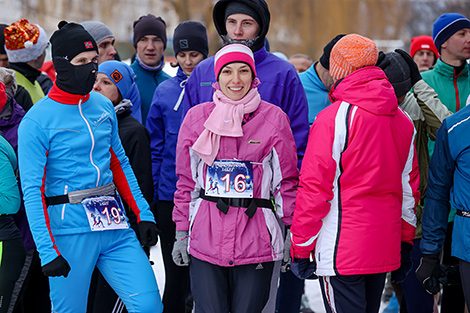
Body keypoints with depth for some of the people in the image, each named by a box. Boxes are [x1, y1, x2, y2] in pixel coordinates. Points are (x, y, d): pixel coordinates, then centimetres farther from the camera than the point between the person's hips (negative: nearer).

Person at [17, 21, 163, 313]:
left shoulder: (104, 105, 10)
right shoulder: (37, 121, -8)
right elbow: (32, 190, -10)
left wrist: (144, 214, 12)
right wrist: (47, 251, -16)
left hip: (115, 228, 5)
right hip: (70, 232, -5)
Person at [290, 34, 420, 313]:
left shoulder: (333, 117, -13)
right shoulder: (403, 121, 8)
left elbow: (314, 186, -12)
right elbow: (409, 187, 14)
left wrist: (301, 248, -6)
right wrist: (406, 243, 22)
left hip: (341, 252, -6)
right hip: (386, 249, 7)